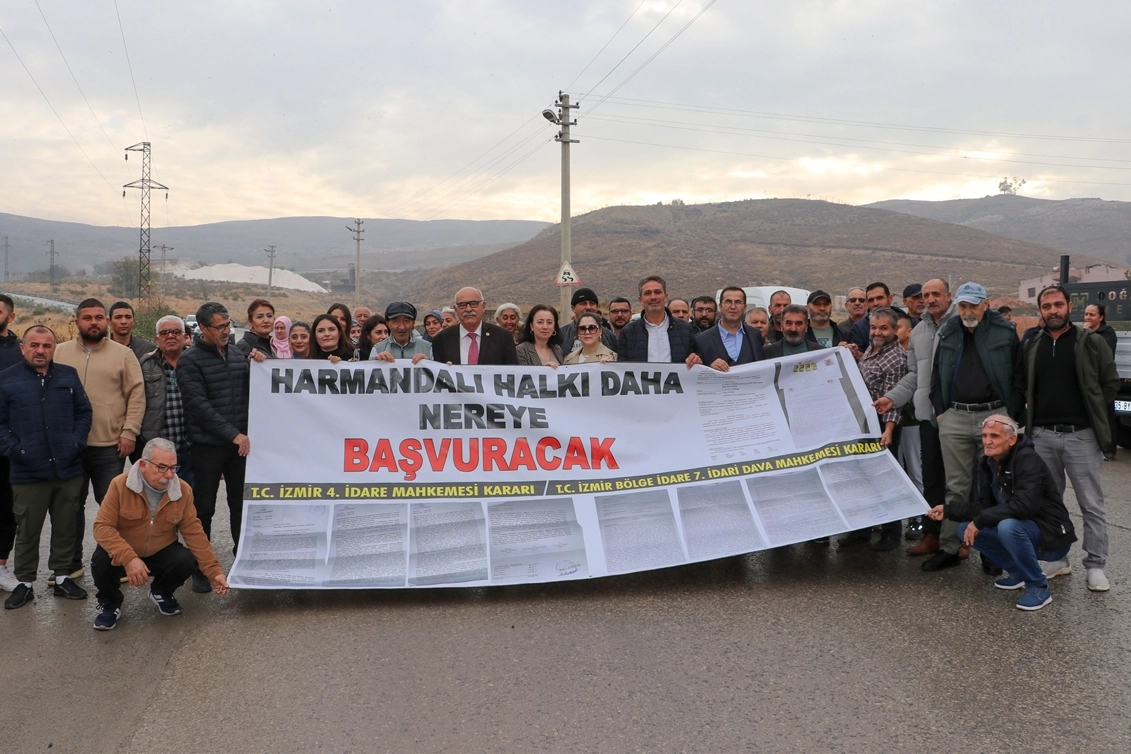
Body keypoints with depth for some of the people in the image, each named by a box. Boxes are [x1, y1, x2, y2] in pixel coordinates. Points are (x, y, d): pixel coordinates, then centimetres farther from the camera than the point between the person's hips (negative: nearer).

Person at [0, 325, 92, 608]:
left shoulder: (69, 375, 8)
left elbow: (84, 412, 10)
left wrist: (77, 443, -3)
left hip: (68, 469, 2)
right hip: (28, 473, -2)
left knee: (65, 527, 11)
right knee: (27, 531, 7)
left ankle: (62, 577, 24)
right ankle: (24, 582, 20)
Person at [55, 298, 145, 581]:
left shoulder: (123, 354, 1)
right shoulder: (60, 353, 7)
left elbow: (136, 396, -2)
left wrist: (129, 432, -9)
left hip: (110, 445, -2)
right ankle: (70, 564, 23)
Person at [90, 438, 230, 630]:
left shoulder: (183, 490, -12)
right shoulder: (120, 485, -19)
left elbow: (194, 533, -8)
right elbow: (103, 527, -23)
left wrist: (214, 571, -16)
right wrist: (128, 558, -38)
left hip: (161, 553, 2)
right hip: (123, 555, -2)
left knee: (187, 562, -26)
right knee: (101, 561, -33)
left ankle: (161, 592, 10)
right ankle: (109, 604, 1)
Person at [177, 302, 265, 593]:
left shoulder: (238, 354, 10)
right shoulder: (190, 360, -5)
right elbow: (199, 404, -13)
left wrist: (258, 365, -3)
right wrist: (233, 434, -18)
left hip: (240, 443, 4)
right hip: (208, 445, -4)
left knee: (242, 503, 9)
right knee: (204, 508, 4)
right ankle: (200, 569, 14)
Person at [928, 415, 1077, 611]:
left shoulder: (1028, 460, -22)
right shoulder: (988, 464, 3)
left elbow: (1025, 505, -34)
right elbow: (985, 506, 7)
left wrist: (980, 521, -30)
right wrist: (948, 510, -3)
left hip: (1052, 536, -8)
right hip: (1022, 530, 8)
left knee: (1008, 527, -35)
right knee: (965, 529, -2)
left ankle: (1038, 587, -14)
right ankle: (1019, 571, 12)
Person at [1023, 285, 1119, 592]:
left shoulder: (1091, 342, -2)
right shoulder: (1031, 347, 7)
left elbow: (1111, 383, 3)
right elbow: (1023, 387, 16)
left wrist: (1092, 412, 2)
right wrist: (1035, 413, 7)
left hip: (1081, 435, -3)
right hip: (1042, 436, 3)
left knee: (1092, 504, 2)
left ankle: (1095, 565, 11)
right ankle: (1056, 559, 22)